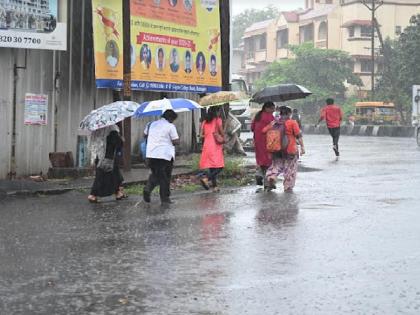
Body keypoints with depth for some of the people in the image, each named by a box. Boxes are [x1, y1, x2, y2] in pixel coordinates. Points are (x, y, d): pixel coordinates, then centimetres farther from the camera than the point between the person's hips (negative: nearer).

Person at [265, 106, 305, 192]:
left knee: (276, 165, 18)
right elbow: (298, 136, -10)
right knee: (290, 169, 7)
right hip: (290, 150, -4)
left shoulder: (274, 123, 6)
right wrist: (302, 147, -7)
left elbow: (264, 131, 5)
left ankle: (271, 177, -8)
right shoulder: (292, 123, -6)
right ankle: (288, 187, 8)